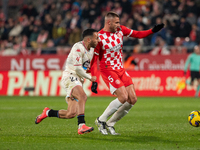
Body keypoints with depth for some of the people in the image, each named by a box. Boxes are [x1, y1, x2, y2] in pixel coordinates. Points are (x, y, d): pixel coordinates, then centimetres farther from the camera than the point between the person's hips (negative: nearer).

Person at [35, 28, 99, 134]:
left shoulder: (91, 49, 13)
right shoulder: (78, 47, -15)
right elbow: (77, 68, -17)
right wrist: (90, 78, -6)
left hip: (78, 81, 9)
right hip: (70, 77, -9)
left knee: (71, 114, -2)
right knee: (82, 96, -35)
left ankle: (47, 112, 21)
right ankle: (81, 126, -41)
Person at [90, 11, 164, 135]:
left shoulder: (120, 30, 2)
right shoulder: (99, 38, -15)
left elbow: (138, 34, 10)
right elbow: (94, 60, -12)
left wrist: (153, 31, -5)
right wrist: (94, 79, -17)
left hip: (120, 69, 7)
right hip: (108, 70, -7)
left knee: (132, 99, -1)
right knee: (123, 97, -19)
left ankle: (110, 124, 9)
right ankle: (101, 120, -3)